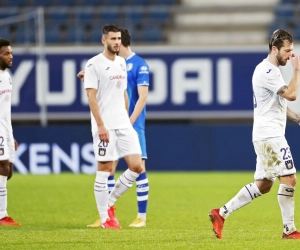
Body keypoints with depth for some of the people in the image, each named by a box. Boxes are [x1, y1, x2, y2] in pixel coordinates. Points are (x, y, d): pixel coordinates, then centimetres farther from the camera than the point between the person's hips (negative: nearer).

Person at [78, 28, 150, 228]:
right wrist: (88, 80, 1)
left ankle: (142, 217, 2)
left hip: (133, 126, -7)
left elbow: (143, 97, -12)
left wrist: (130, 121, -19)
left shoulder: (139, 65, -8)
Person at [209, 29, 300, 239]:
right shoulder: (266, 71, -15)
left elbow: (280, 103, 26)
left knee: (263, 185, 11)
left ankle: (222, 213, 13)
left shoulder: (271, 71, 18)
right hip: (269, 134, -10)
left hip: (270, 135, 10)